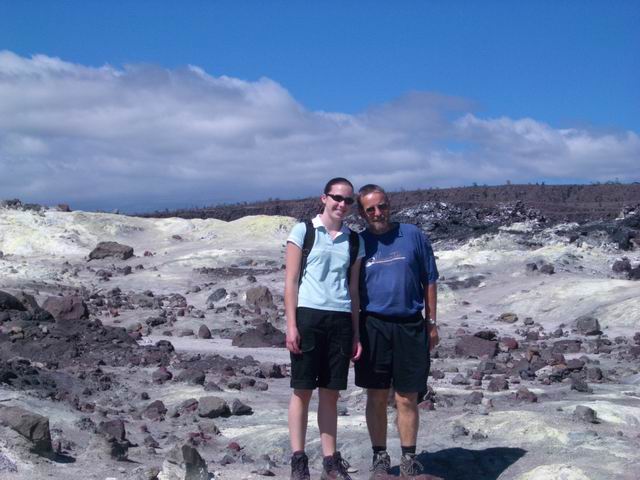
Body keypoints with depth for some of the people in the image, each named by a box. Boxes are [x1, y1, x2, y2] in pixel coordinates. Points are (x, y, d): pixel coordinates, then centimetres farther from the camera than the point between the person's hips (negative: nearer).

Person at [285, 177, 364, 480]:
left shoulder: (354, 241, 12)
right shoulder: (303, 231, 1)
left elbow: (353, 290, 14)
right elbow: (291, 281, -2)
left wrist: (356, 334, 10)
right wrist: (291, 325, -9)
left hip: (341, 319, 3)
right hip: (308, 316, -3)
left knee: (330, 393, 8)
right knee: (302, 390, 1)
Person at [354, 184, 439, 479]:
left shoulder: (413, 236, 3)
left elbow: (429, 281, 8)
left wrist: (431, 323, 5)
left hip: (410, 326, -1)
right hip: (373, 327, 1)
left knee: (407, 399, 5)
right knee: (376, 398, 7)